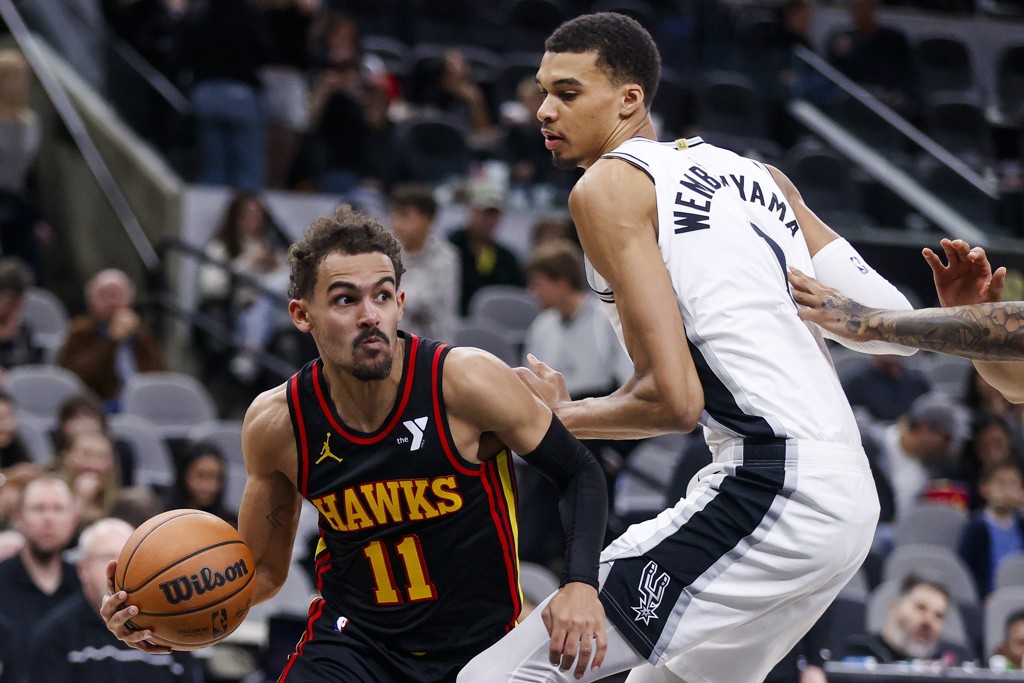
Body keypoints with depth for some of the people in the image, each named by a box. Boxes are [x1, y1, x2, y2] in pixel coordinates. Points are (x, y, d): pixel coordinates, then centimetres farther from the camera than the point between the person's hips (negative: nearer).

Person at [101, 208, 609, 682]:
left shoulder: (466, 381, -17)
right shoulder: (276, 423, -8)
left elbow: (580, 474, -5)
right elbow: (263, 570, 6)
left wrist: (580, 584, -22)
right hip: (352, 639, 1)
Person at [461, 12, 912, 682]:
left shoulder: (609, 185, -3)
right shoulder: (756, 174, 20)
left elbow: (674, 399, -12)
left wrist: (557, 416, 6)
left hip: (769, 491, -9)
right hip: (852, 503, 9)